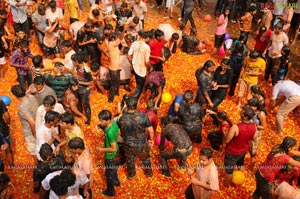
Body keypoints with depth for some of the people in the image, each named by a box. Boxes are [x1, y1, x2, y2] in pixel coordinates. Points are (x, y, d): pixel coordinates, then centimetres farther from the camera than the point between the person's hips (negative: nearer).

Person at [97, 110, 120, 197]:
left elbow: (113, 149, -30)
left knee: (109, 172, 16)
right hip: (115, 151, 8)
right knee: (113, 167, 33)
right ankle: (116, 181, 60)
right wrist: (103, 127, -3)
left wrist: (102, 149, -22)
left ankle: (110, 191, 40)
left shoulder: (110, 132, -40)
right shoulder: (113, 122, -16)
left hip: (110, 154, -8)